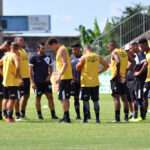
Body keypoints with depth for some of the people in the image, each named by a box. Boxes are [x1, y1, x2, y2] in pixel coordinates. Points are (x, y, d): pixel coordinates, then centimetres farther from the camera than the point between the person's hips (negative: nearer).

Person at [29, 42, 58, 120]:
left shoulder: (47, 58, 10)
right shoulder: (34, 58, -3)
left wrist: (49, 75, 0)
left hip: (46, 81, 4)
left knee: (50, 96, -1)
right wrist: (32, 82, -10)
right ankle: (39, 114, 9)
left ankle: (53, 114, 0)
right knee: (38, 97, 2)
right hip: (38, 82, -4)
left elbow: (50, 68, 19)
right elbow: (31, 70, -4)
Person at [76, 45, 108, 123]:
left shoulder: (84, 57, -7)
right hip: (95, 82, 3)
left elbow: (78, 68, -6)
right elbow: (106, 65, 7)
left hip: (86, 82, -3)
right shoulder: (97, 57, 4)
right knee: (95, 100, 10)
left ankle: (85, 118, 0)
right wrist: (99, 72, 10)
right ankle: (97, 118, 7)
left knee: (85, 101, 2)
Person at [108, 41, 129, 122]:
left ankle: (117, 117, -12)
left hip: (116, 78, -7)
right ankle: (126, 117, 13)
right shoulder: (124, 52, 15)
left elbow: (118, 61, -25)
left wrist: (118, 74, -23)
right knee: (124, 97, 12)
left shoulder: (114, 52, -8)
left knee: (116, 97, -8)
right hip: (123, 78, 7)